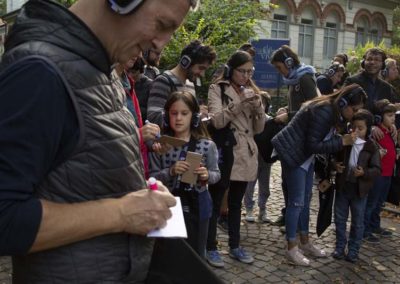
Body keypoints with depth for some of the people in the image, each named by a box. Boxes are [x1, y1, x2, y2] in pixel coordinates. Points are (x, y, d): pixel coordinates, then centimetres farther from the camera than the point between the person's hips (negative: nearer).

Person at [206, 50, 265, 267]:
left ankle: (235, 246, 26)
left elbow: (258, 129, 10)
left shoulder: (251, 91, 14)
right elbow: (216, 121, -17)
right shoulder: (217, 89, -3)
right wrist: (239, 105, -26)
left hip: (245, 155, 6)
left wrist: (258, 108, -8)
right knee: (215, 203, 2)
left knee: (236, 203, 16)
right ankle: (211, 248, 14)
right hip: (223, 153, -5)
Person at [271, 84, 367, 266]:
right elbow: (313, 145, -25)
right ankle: (292, 249, 2)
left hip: (306, 156, 10)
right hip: (293, 155, -10)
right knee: (296, 202, -7)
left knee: (305, 201, 14)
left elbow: (326, 138, 11)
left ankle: (305, 243, 25)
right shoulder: (323, 112, -25)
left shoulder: (335, 112, 5)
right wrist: (342, 141, -22)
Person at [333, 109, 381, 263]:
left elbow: (377, 169, -7)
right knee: (340, 218, 11)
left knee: (358, 222, 9)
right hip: (342, 186, 2)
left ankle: (353, 249, 24)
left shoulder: (372, 147, -8)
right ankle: (340, 246, 26)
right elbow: (334, 157, 10)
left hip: (360, 189, -2)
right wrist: (335, 165, -11)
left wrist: (364, 173, -25)